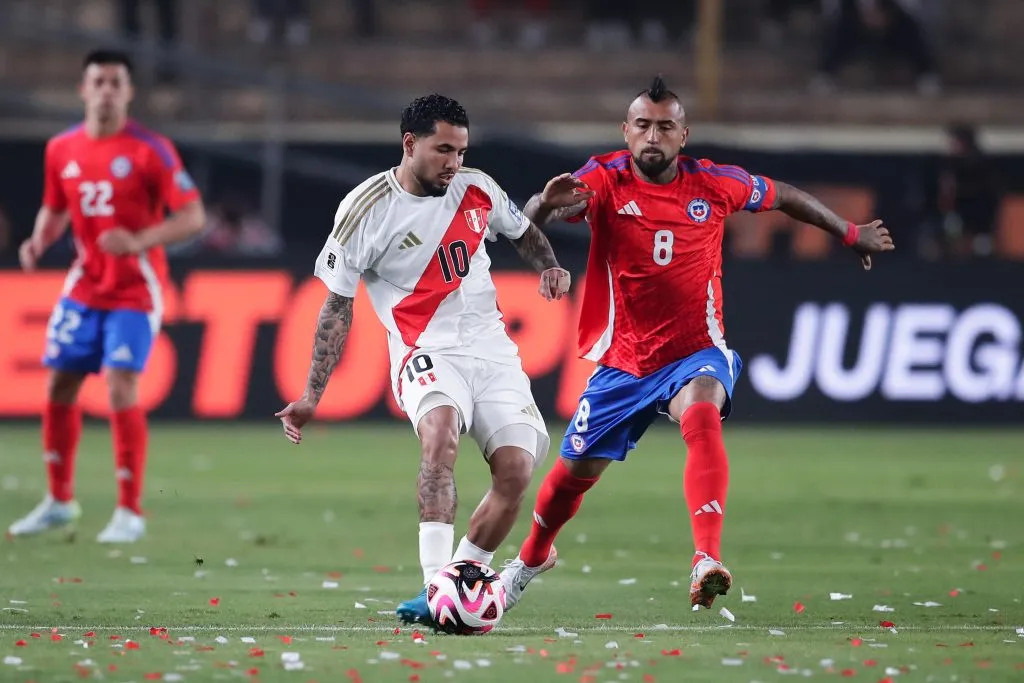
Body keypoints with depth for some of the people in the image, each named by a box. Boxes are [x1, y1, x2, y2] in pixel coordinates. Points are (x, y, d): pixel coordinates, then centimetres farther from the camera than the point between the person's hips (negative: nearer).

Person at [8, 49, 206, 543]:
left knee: (122, 391, -15)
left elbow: (193, 217, -14)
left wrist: (138, 242, -27)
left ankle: (129, 512, -5)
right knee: (58, 386, 6)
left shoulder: (150, 151, -12)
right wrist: (39, 242, -3)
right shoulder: (61, 150, 3)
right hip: (84, 287, 5)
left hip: (134, 291, -5)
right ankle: (59, 500, 24)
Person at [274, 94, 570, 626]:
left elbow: (523, 232, 26)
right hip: (427, 352, -5)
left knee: (516, 470, -12)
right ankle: (436, 586, -43)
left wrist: (548, 267, 3)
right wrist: (311, 397, -3)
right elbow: (338, 305, -1)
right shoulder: (366, 209, -7)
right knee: (440, 429, -35)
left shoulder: (477, 189, 5)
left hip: (493, 351, 5)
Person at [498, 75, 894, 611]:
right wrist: (547, 203, -50)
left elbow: (783, 196, 14)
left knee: (701, 417, -35)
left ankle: (707, 559, -47)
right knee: (574, 471, 11)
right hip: (623, 361, 1)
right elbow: (533, 220, -25)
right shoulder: (604, 180, -10)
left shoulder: (714, 184, -5)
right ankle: (532, 557, 44)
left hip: (695, 353, -1)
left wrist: (850, 234, 24)